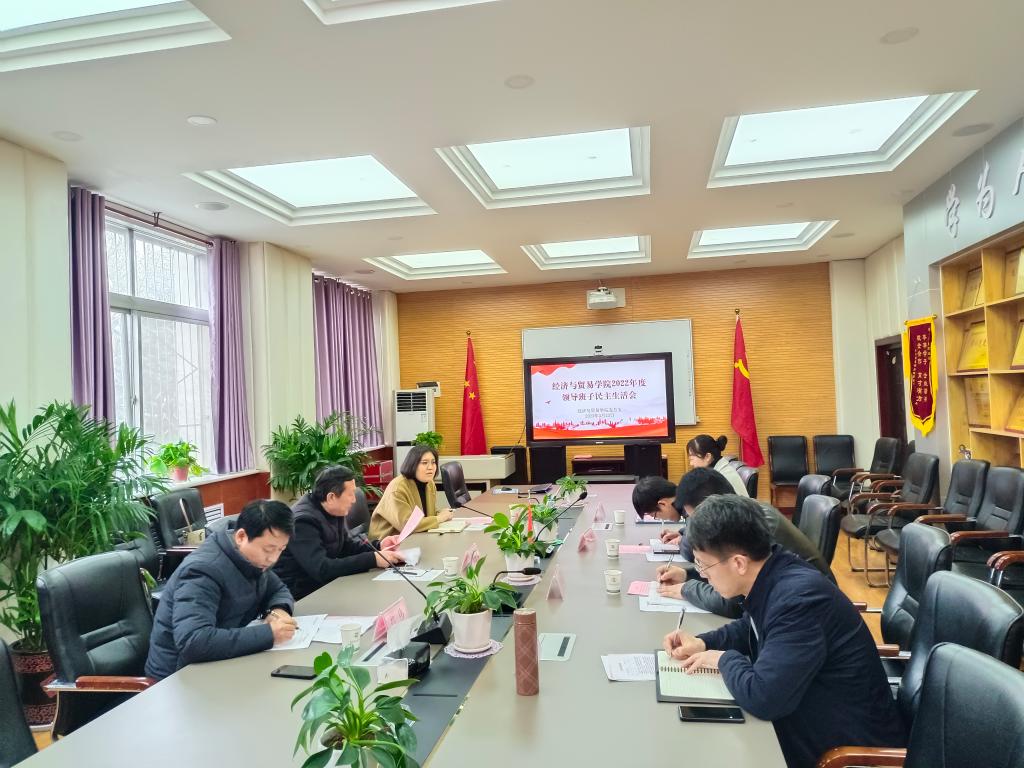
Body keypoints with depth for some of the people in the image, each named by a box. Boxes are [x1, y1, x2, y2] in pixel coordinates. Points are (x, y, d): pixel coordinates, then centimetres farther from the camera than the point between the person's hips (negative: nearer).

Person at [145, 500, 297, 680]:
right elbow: (192, 642, -37)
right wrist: (268, 633, -35)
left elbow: (279, 589, 12)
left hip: (224, 663, 7)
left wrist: (278, 610, -11)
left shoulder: (252, 558, -3)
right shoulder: (203, 571, -26)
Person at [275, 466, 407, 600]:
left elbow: (346, 544, 15)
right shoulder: (304, 521, -25)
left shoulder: (334, 511, 1)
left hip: (324, 582, 8)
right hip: (299, 595, -8)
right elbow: (321, 569, -32)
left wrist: (378, 546, -3)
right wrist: (373, 559, -32)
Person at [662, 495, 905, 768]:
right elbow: (752, 627, 17)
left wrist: (725, 659, -17)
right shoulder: (771, 577, -4)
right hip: (809, 725, 8)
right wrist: (703, 643, 0)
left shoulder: (798, 598, -32)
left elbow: (762, 697, -36)